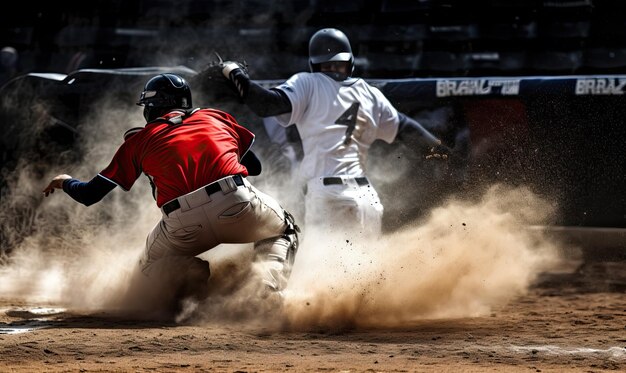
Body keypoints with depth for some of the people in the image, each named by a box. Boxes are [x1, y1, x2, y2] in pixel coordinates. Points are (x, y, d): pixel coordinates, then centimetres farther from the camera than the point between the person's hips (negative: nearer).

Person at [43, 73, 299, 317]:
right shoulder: (217, 118, 26)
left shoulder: (139, 140, 24)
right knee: (284, 229, 30)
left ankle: (194, 280, -3)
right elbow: (254, 167, 37)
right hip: (237, 204, 0)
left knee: (151, 265, 31)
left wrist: (66, 182, 51)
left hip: (182, 224, 0)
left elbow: (89, 195, 29)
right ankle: (268, 290, -1)